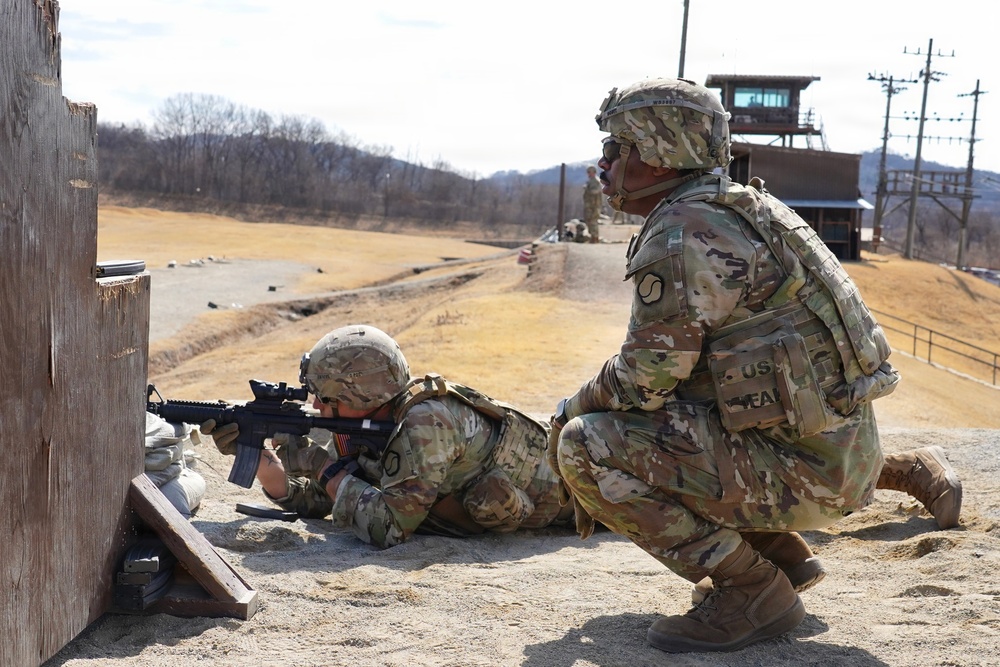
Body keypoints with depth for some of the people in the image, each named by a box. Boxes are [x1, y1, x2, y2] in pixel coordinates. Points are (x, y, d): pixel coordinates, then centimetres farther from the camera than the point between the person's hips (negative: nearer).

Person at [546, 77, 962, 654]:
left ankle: (753, 590, -8)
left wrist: (571, 409, 3)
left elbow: (646, 380, -16)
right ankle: (783, 554, 20)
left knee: (585, 446, -16)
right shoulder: (735, 210, 15)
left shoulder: (681, 237, -16)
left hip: (801, 468, -10)